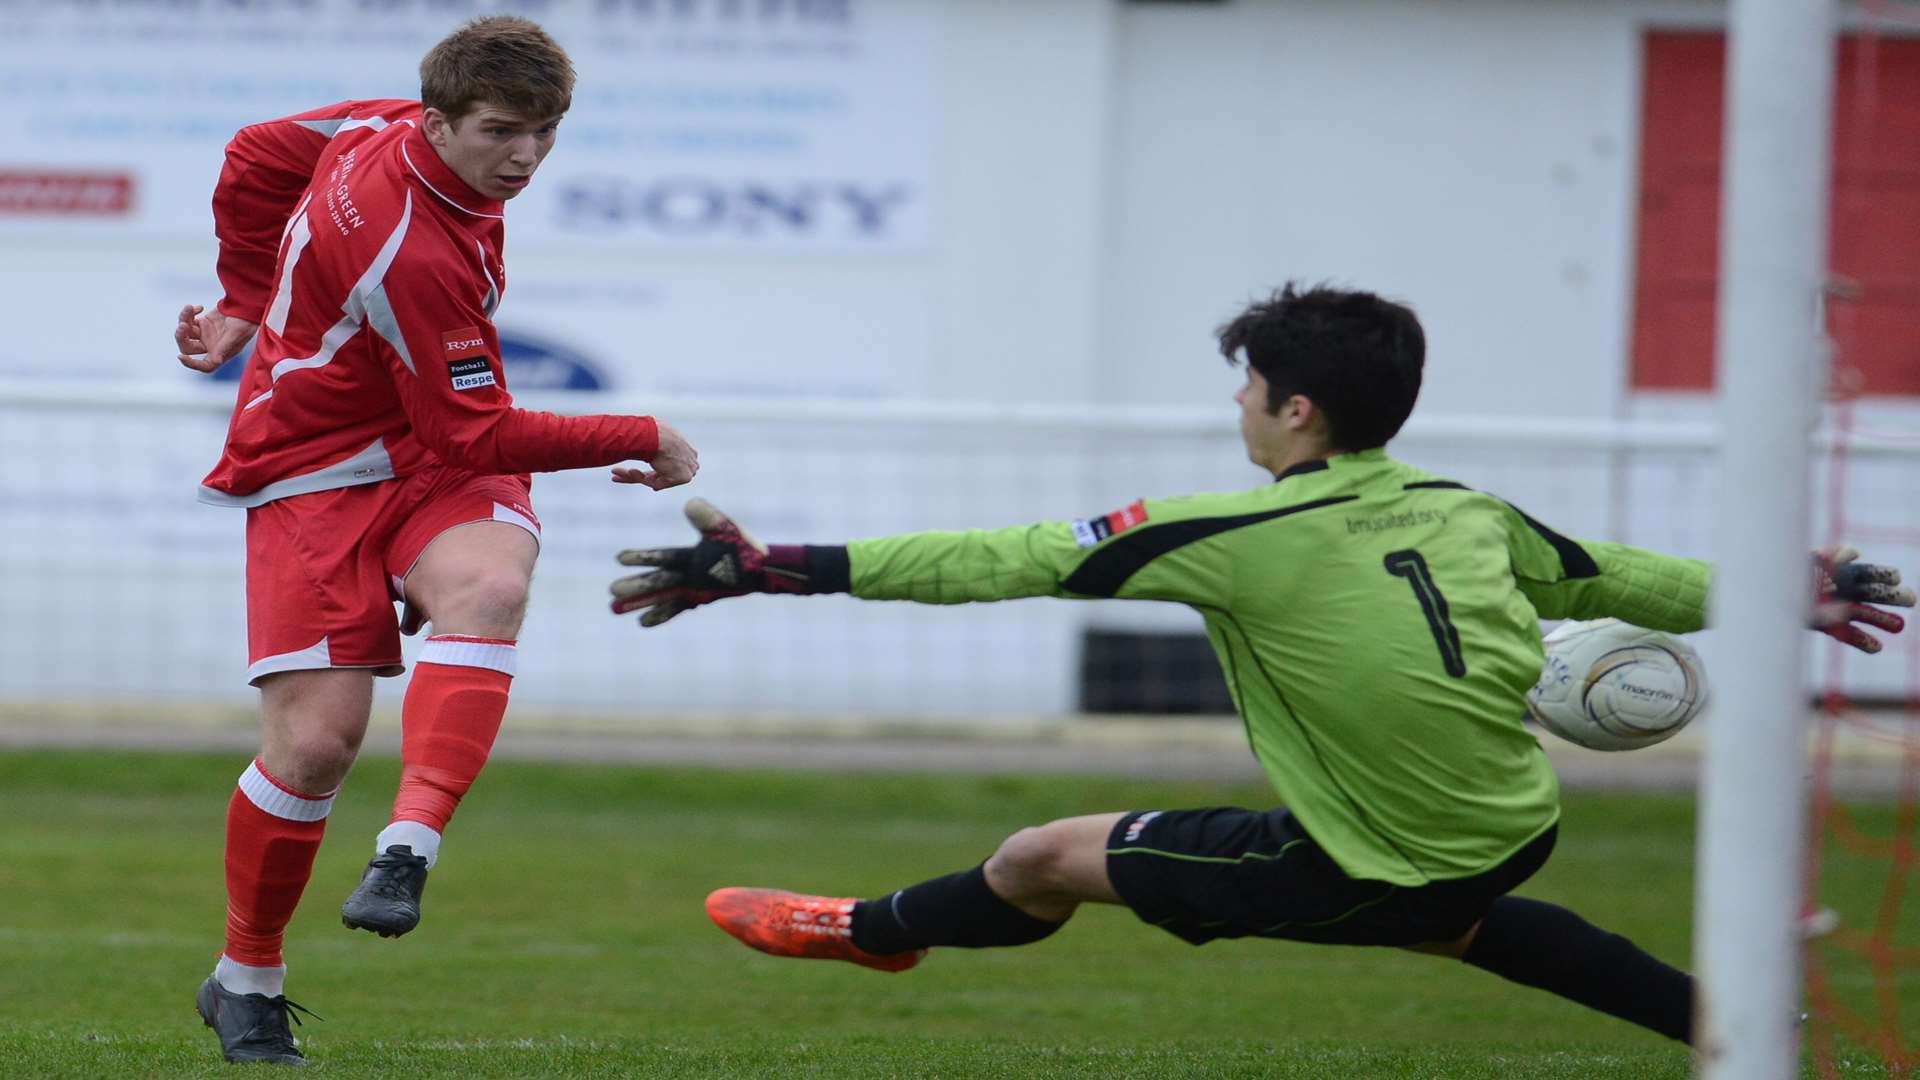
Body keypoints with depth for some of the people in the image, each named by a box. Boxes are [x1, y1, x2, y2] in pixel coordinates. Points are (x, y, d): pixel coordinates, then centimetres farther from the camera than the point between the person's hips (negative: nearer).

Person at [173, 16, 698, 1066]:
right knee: (317, 736, -13)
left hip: (441, 467, 7)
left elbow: (255, 158, 15)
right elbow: (479, 432, -20)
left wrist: (249, 305, 25)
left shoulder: (389, 127, -4)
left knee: (488, 586, -29)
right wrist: (644, 443, -11)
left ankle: (408, 851, -40)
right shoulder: (410, 255, -28)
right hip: (319, 475, -7)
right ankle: (246, 980, 11)